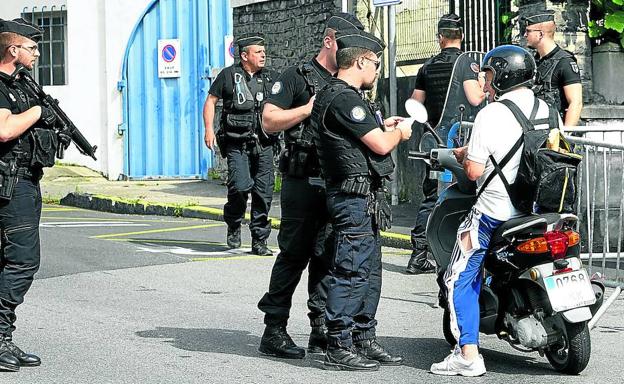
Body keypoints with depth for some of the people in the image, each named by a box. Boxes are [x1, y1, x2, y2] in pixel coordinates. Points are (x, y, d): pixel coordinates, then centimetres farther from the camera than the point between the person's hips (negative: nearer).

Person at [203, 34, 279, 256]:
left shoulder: (271, 78, 12)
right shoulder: (229, 75, 4)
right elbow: (211, 100, 8)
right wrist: (209, 129, -2)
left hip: (263, 144, 3)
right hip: (237, 144, -3)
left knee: (264, 192, 0)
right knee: (240, 186, -17)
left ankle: (259, 241, 9)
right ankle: (233, 225, 11)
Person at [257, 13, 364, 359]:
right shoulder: (298, 77, -1)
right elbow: (269, 120, -9)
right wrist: (310, 108, -15)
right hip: (303, 184, -6)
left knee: (328, 258, 7)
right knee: (294, 256, -4)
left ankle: (322, 330, 11)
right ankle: (273, 331, 1)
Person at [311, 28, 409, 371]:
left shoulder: (331, 95, 17)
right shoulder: (344, 99, -17)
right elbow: (380, 145, -17)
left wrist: (382, 126, 23)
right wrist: (399, 133, 2)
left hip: (363, 200, 11)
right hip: (356, 197, -11)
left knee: (369, 272, 16)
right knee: (351, 272, -8)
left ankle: (363, 340, 24)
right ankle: (339, 348, -5)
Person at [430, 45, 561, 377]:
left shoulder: (491, 115, -17)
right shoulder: (544, 110, 4)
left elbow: (474, 171, -18)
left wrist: (464, 155, 5)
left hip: (494, 212, -8)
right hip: (534, 208, 8)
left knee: (460, 280, 1)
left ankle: (468, 355, -6)